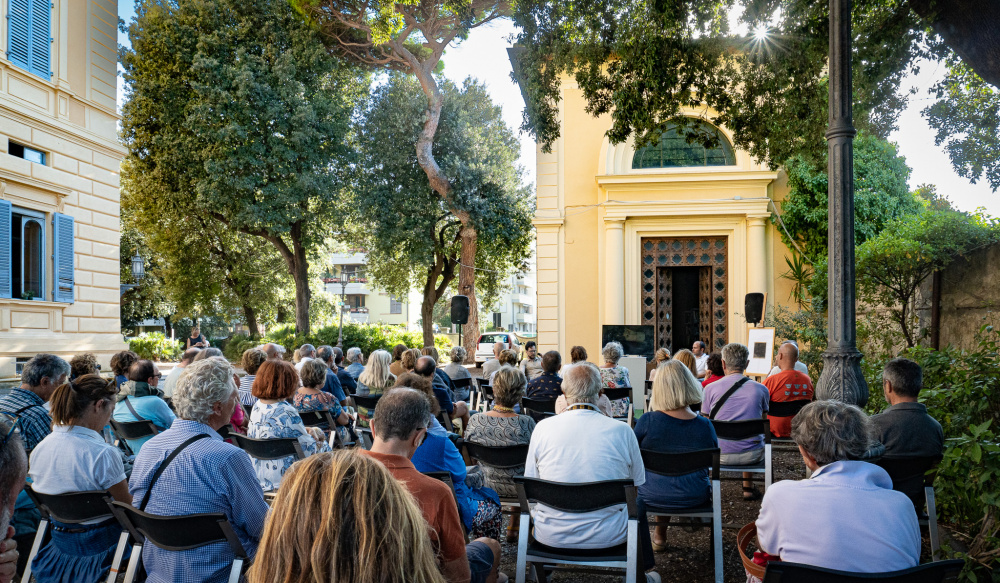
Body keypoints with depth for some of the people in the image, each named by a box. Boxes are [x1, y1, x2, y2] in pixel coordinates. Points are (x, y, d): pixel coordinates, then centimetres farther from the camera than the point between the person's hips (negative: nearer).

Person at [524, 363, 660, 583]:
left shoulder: (542, 428, -9)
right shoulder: (622, 431, -11)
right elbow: (638, 483, 2)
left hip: (551, 535, 1)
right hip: (608, 536, -1)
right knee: (638, 505, 30)